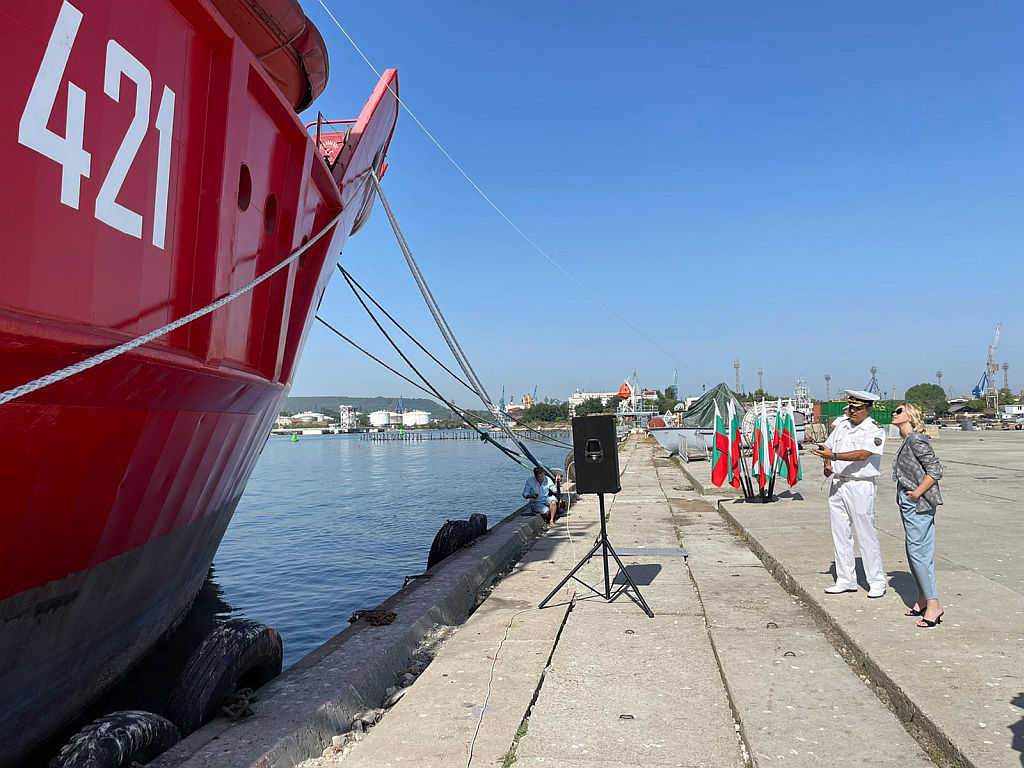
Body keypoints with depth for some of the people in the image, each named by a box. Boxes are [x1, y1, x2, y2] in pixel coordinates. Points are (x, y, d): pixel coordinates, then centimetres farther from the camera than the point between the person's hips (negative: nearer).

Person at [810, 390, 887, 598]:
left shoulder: (875, 430, -7)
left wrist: (834, 456, -28)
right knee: (840, 534, 9)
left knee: (866, 535, -1)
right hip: (838, 484, 6)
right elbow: (828, 447, 21)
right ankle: (846, 580, 19)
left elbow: (862, 455, -20)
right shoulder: (841, 424, 12)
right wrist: (827, 465, 2)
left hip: (861, 486, -6)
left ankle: (877, 582, 12)